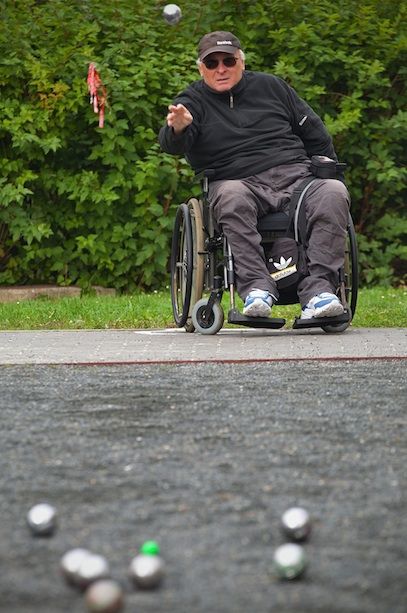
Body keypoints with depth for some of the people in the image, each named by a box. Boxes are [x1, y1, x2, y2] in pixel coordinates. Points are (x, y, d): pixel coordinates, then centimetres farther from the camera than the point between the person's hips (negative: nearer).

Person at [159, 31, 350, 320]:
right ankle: (256, 286, -46)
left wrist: (329, 173, 13)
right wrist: (178, 128, -35)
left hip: (295, 175, 3)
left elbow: (314, 133, 25)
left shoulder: (271, 86, 20)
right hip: (240, 183, -3)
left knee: (334, 193, -28)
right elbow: (172, 145, -11)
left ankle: (317, 288, -39)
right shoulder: (193, 101, 10)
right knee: (231, 197, -38)